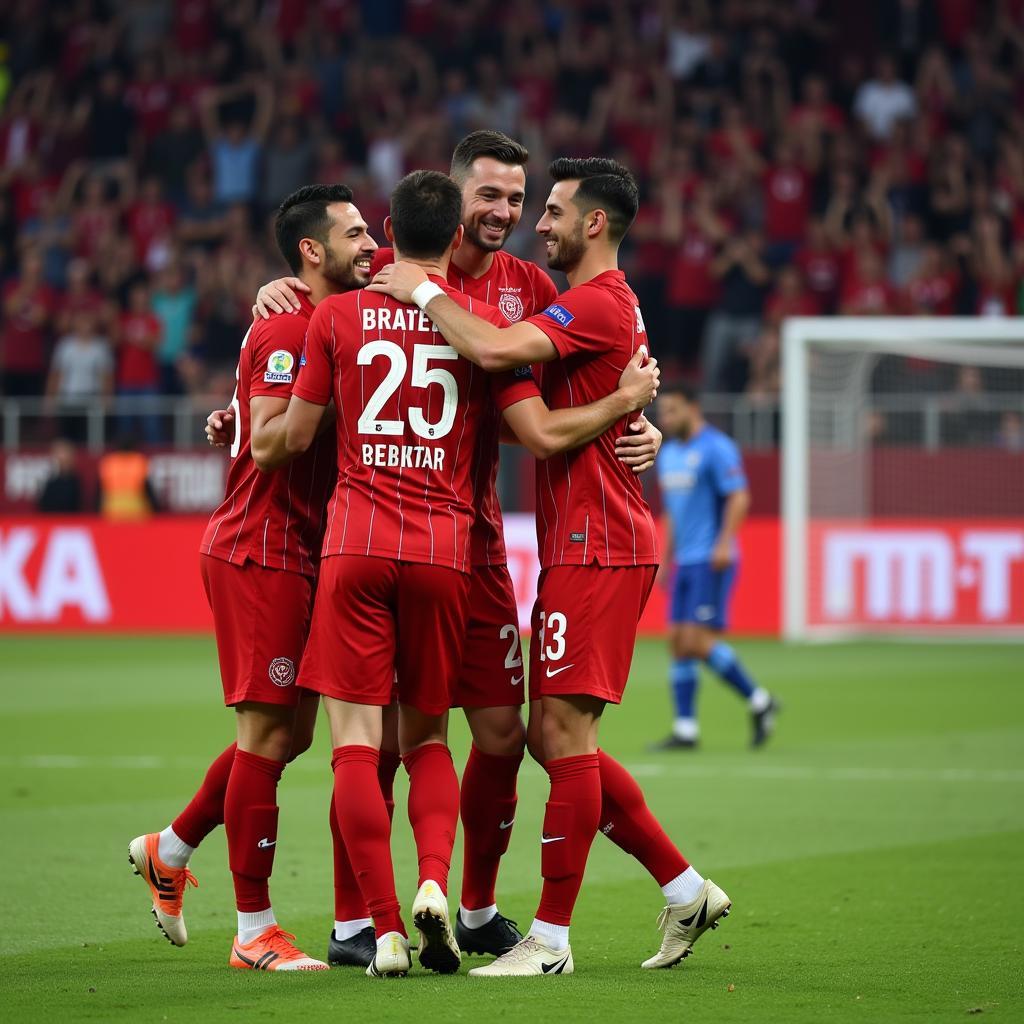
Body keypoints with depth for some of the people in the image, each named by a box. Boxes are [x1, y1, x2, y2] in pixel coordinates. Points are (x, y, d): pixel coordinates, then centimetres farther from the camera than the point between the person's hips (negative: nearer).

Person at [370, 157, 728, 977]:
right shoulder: (600, 304, 21)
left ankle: (551, 939, -7)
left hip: (597, 546, -11)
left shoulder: (599, 303, -13)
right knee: (555, 735, 11)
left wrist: (423, 291, -13)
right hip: (583, 545, 11)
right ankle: (685, 889, 15)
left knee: (563, 727, -9)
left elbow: (492, 349, -26)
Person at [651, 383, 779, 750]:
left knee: (699, 641, -14)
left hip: (711, 562, -9)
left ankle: (759, 702, 0)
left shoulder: (716, 448, -9)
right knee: (678, 641, 2)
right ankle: (685, 730, 3)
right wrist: (666, 560, 22)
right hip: (685, 563, 9)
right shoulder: (669, 454, 17)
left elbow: (739, 497, -16)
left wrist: (724, 543, -26)